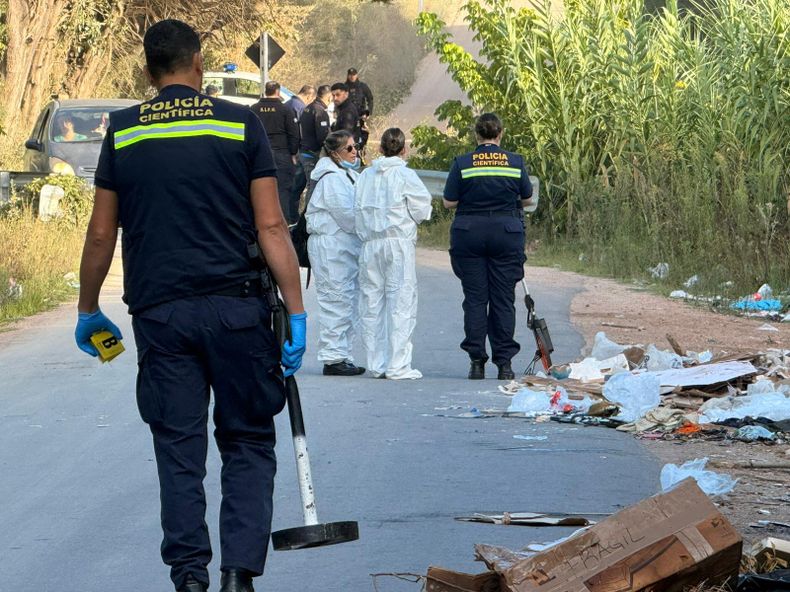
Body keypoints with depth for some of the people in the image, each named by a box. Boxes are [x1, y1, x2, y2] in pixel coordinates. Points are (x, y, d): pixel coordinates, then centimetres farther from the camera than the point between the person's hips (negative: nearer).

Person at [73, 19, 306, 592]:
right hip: (236, 308, -1)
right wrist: (297, 313, -3)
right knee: (248, 443, 7)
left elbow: (101, 236, 7)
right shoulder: (240, 124, 0)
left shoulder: (123, 132, 5)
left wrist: (89, 313, 20)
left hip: (159, 313, 1)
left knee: (178, 449, 8)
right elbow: (271, 228, -4)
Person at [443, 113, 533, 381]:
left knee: (475, 298, 4)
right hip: (507, 233, 1)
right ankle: (504, 363, 3)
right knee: (503, 299, 4)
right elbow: (526, 199, 9)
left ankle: (477, 361, 1)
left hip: (468, 234, 0)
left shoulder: (462, 163, -3)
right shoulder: (516, 162, 0)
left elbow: (449, 202, -3)